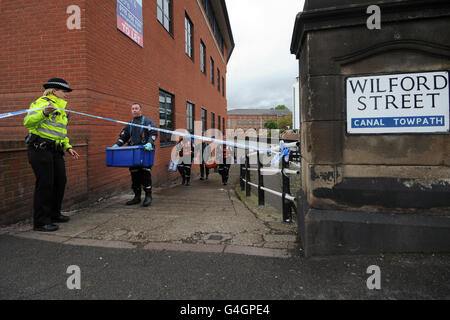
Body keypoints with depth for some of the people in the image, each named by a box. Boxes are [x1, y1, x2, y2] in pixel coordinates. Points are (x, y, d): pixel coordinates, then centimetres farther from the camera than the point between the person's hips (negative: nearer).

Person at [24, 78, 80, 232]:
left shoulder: (61, 109, 22)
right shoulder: (42, 102, -7)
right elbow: (28, 122, -20)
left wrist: (68, 147, 20)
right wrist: (44, 113, -36)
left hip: (55, 150, 9)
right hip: (40, 149, -9)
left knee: (60, 181, 11)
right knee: (45, 183, -9)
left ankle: (54, 214, 26)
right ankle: (41, 222, 0)